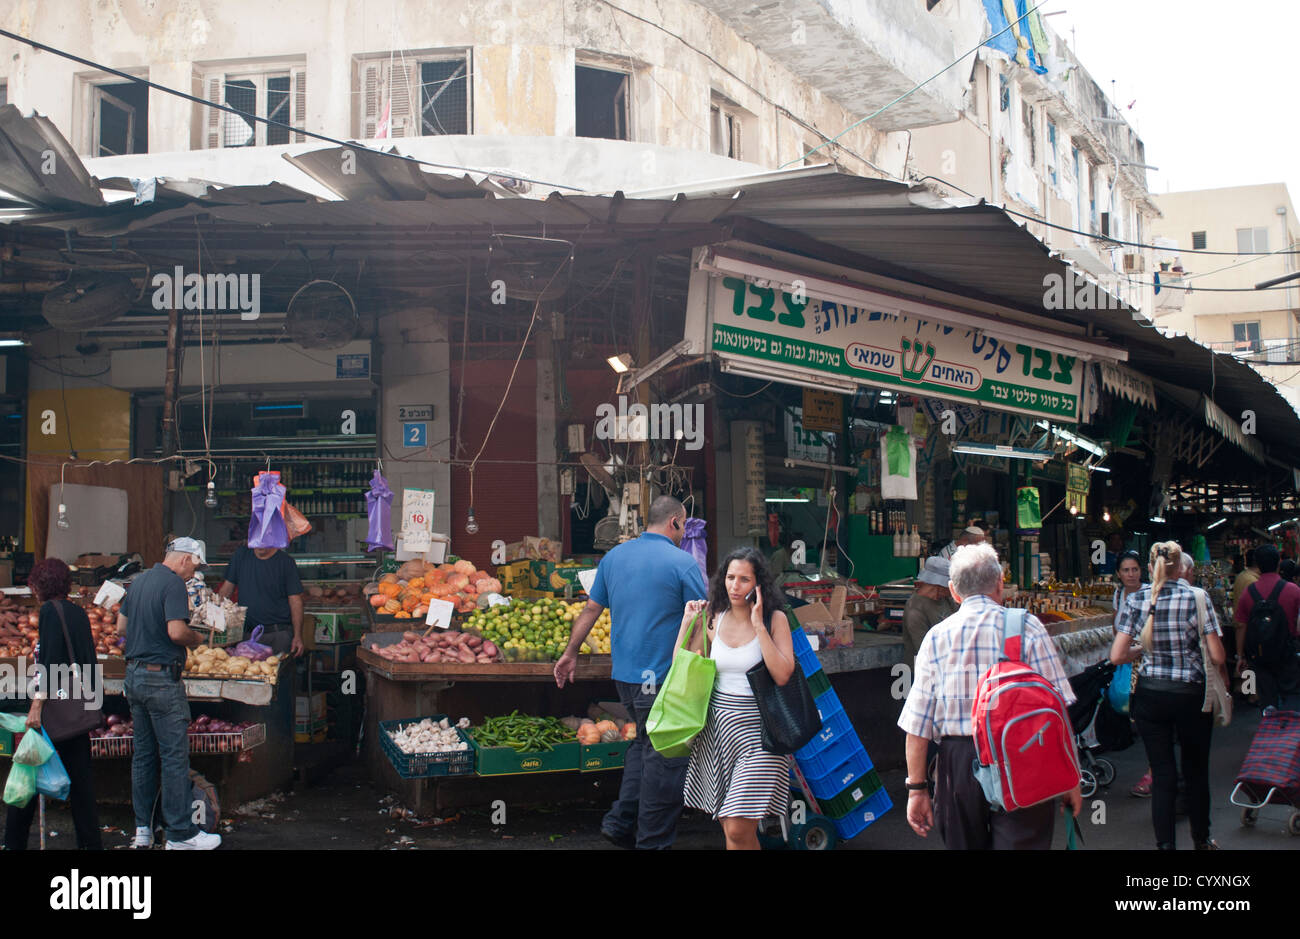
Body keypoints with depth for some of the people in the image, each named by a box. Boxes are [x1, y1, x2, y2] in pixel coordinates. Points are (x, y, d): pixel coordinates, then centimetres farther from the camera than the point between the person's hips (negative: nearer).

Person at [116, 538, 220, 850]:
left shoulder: (138, 581, 13)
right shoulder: (173, 583, -14)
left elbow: (121, 627, 18)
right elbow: (176, 631, -24)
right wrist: (197, 638, -6)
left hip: (134, 675, 9)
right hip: (161, 678, -9)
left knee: (143, 753, 14)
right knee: (174, 756, -3)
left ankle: (143, 828, 20)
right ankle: (180, 833, 2)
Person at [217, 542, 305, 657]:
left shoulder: (285, 561, -4)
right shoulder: (241, 554, 6)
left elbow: (295, 601, -5)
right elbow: (227, 588, 12)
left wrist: (298, 636, -12)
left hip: (278, 634, -3)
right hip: (246, 633, 3)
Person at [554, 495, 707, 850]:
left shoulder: (613, 557, 8)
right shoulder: (682, 562, -12)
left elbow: (591, 609, 14)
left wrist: (571, 653, 22)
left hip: (624, 674, 7)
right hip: (664, 678, -7)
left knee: (645, 744, 23)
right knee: (665, 758, 3)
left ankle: (619, 823, 22)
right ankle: (653, 841, 10)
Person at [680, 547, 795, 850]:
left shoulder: (775, 620, -5)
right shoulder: (714, 619, 6)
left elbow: (783, 675, -18)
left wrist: (758, 625, -18)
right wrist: (687, 622, 2)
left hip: (756, 730, -4)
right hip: (717, 726, 4)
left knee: (739, 830, -10)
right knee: (729, 827, 9)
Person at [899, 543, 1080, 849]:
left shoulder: (936, 637, 3)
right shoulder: (1028, 627, -1)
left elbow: (918, 724, 1)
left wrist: (916, 788, 6)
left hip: (958, 764, 2)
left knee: (965, 845, 16)